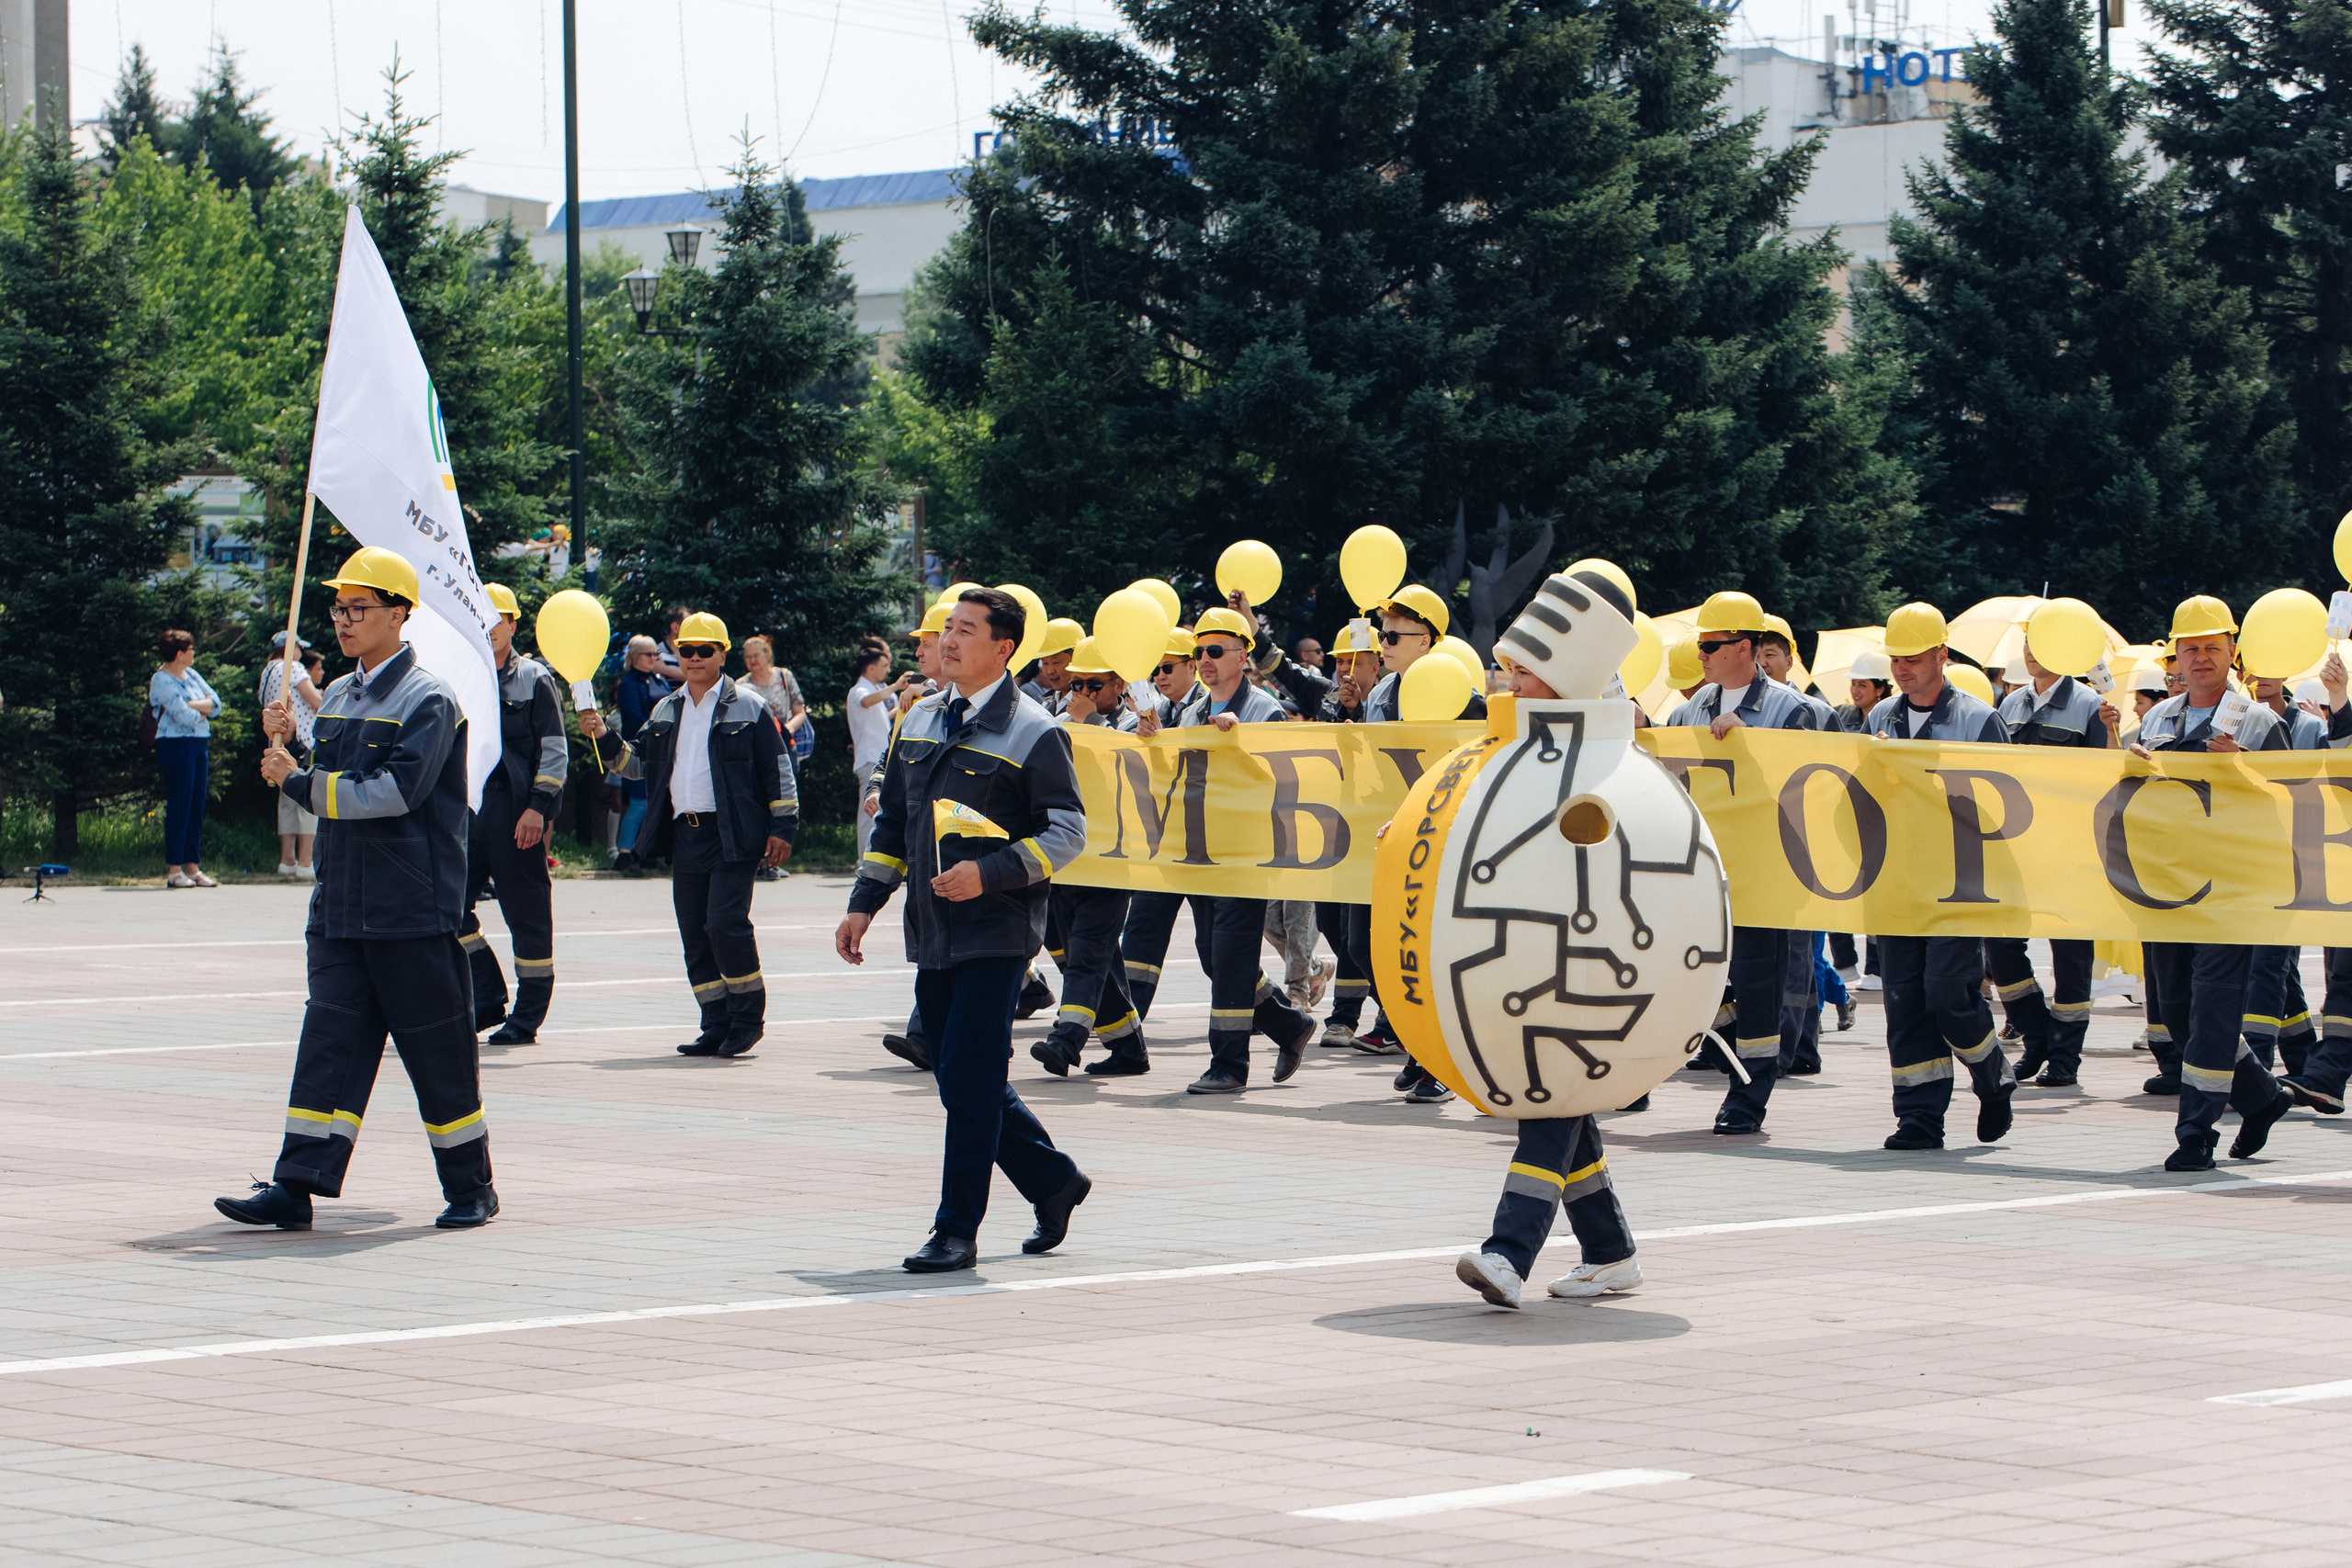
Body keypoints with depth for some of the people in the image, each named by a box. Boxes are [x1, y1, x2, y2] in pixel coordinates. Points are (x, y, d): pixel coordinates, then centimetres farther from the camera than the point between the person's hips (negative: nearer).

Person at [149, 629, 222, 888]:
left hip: (200, 745, 8)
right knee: (179, 808, -6)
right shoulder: (161, 680, -10)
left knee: (197, 809, 8)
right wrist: (204, 710, 1)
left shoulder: (191, 675, 15)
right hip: (177, 746, -8)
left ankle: (192, 867, 12)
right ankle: (174, 871, -3)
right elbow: (184, 716, -18)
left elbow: (216, 702, 6)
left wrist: (192, 705, -12)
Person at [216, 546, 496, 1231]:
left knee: (439, 1049, 2)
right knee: (328, 1042, 1)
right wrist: (289, 746, 2)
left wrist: (296, 781, -17)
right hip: (341, 909, 7)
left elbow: (395, 792, -21)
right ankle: (295, 1188, -3)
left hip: (413, 913, -7)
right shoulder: (339, 698, 15)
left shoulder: (428, 700, -10)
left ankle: (470, 1188, 14)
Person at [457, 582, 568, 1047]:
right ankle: (488, 1002, 9)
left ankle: (528, 1016, 8)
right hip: (468, 809, 5)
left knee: (527, 912, 0)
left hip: (517, 812, -5)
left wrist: (538, 808, -12)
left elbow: (555, 751, -3)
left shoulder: (535, 680, 0)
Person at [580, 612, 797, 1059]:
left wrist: (782, 828, -4)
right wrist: (604, 740, 3)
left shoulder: (748, 708, 1)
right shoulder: (665, 711, 17)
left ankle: (749, 1016, 0)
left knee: (725, 925, -15)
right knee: (694, 936, 5)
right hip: (683, 835, 6)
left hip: (732, 837, -6)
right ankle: (716, 1026, 11)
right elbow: (639, 762, 20)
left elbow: (778, 771, 1)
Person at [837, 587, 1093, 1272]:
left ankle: (957, 1232, -2)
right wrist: (864, 904, 12)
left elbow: (1067, 831, -8)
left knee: (968, 1081, -10)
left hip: (996, 933, -7)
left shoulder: (1033, 733, -7)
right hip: (934, 933, 7)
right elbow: (893, 821, 20)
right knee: (962, 1082, 10)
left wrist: (990, 872, -19)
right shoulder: (919, 722, 13)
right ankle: (1054, 1181, 28)